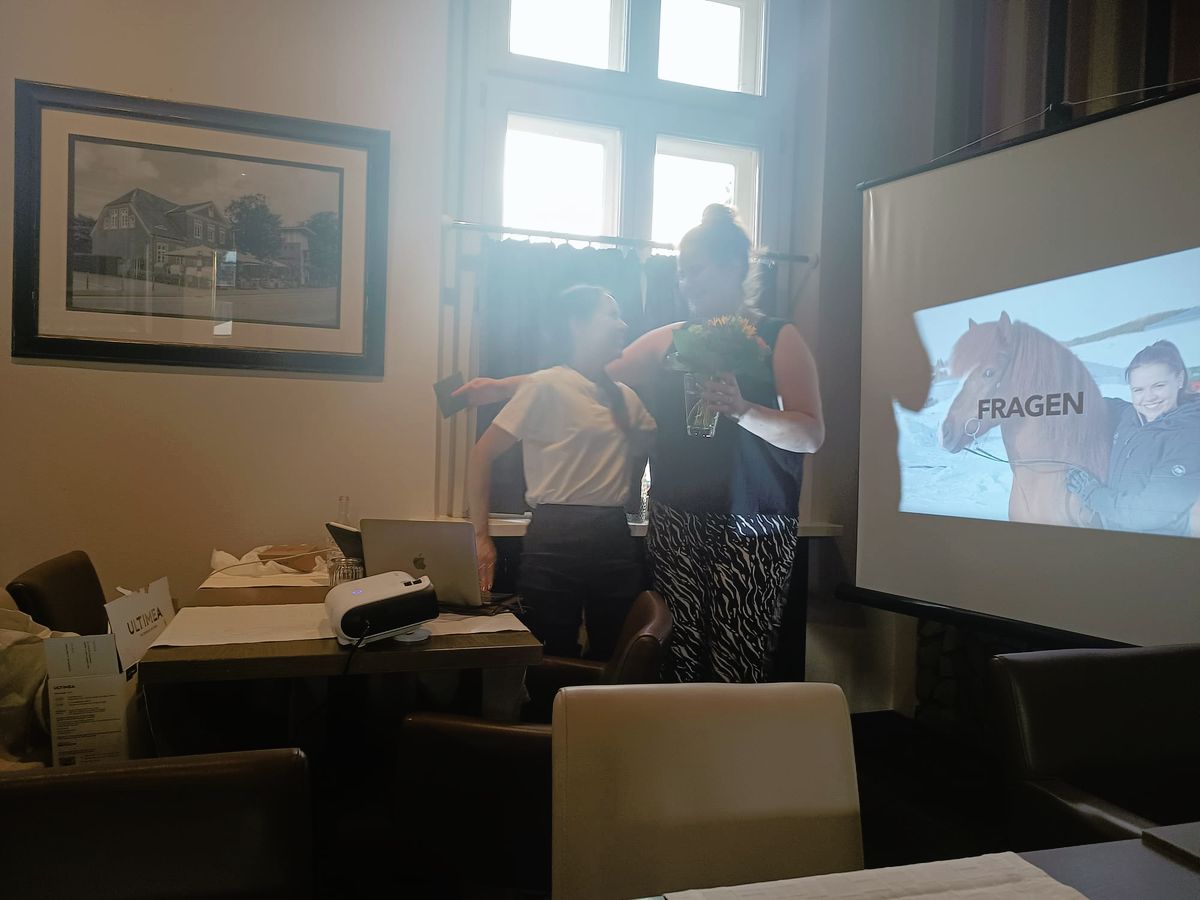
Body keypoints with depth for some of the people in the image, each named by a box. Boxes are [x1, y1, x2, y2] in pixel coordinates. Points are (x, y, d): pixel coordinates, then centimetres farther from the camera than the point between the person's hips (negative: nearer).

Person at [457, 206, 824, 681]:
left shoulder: (779, 339, 2)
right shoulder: (669, 340, 13)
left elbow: (811, 435, -6)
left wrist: (741, 410, -22)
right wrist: (501, 387, 6)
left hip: (751, 530, -3)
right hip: (677, 522, 3)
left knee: (737, 669, -7)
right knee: (680, 663, -1)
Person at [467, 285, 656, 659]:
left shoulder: (624, 397, 14)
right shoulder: (545, 386, -4)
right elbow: (482, 455, -5)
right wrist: (481, 537, -7)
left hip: (615, 539, 6)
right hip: (556, 539, -5)